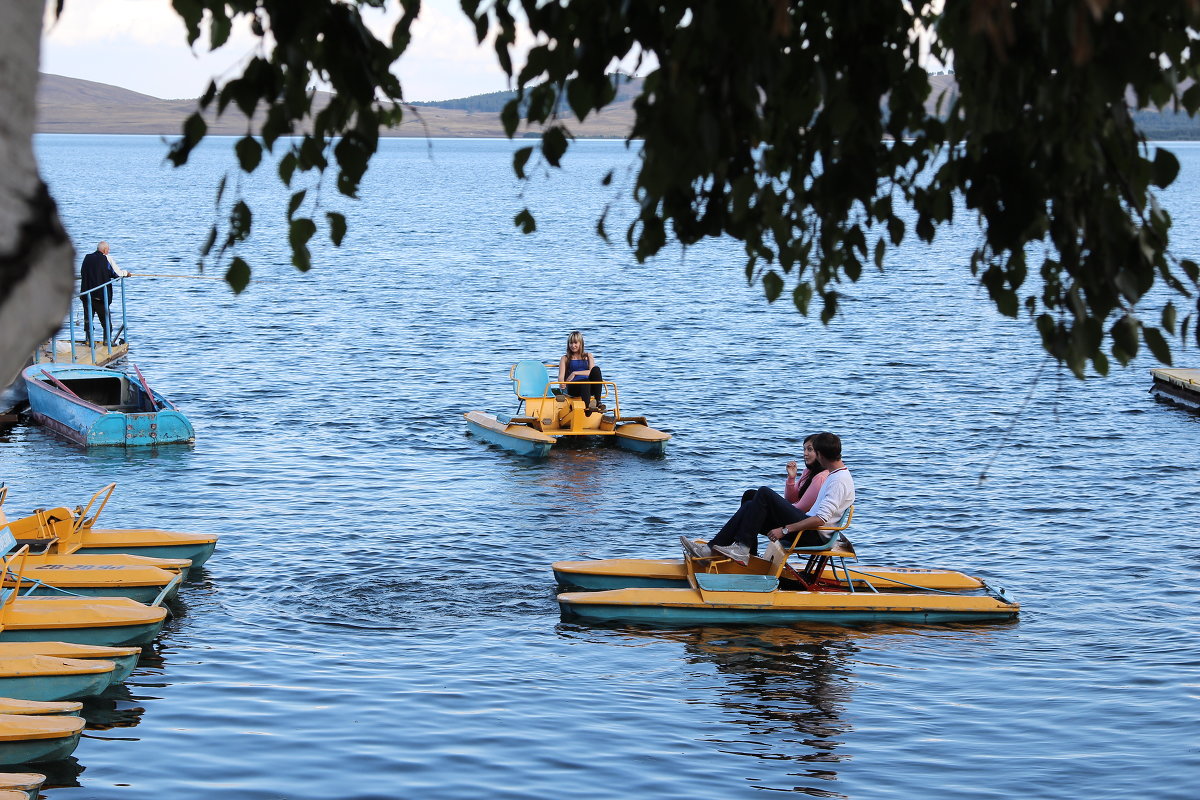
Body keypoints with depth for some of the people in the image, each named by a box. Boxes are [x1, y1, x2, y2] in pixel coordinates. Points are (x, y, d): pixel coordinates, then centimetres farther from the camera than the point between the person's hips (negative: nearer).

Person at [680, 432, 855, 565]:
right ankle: (711, 549, -6)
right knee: (750, 506, 3)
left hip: (814, 536, -10)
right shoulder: (836, 474, 19)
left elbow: (821, 519, -22)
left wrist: (785, 530, -22)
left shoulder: (840, 480, -13)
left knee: (764, 493, -18)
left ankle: (742, 549, -18)